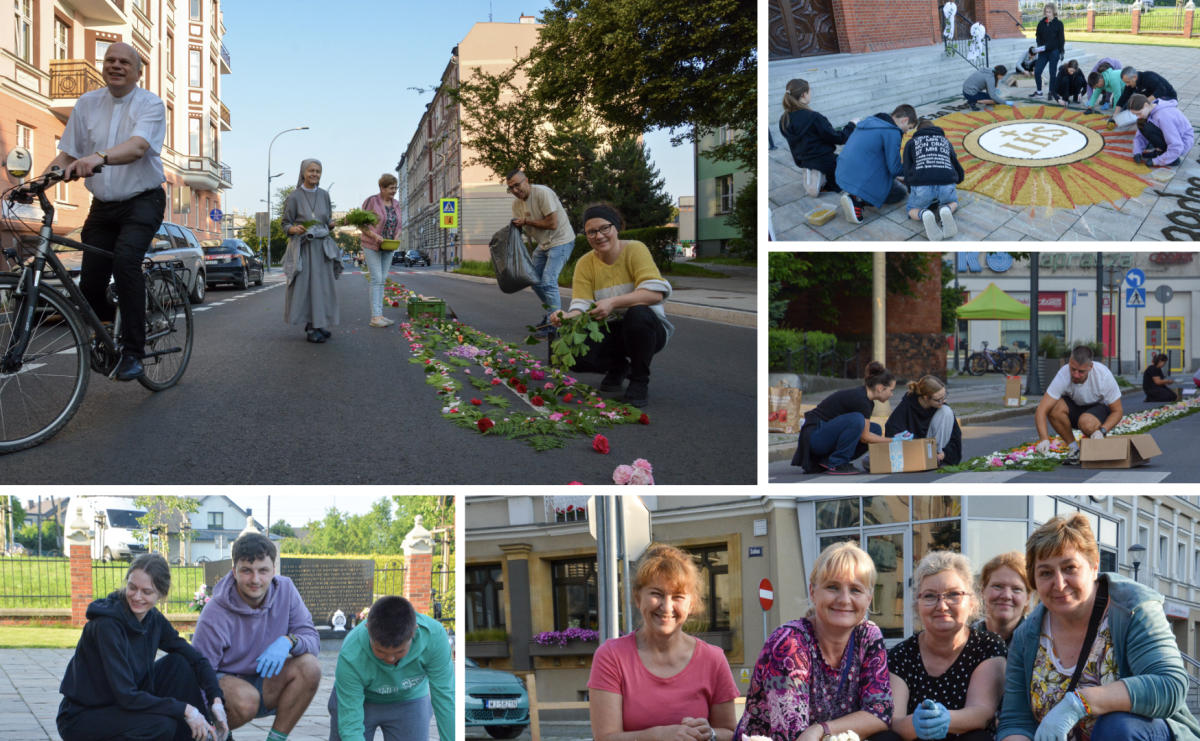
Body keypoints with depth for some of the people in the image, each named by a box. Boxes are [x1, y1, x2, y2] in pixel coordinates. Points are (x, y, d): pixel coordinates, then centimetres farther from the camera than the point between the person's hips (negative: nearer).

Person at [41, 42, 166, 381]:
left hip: (142, 201, -5)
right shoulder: (87, 104, 5)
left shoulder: (150, 104, -9)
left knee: (125, 258, -30)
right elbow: (67, 154, 6)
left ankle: (133, 354, -25)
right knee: (90, 283, -3)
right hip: (103, 205, 5)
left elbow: (137, 147, -28)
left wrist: (99, 157, -47)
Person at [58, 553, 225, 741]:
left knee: (180, 663, -8)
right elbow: (126, 696, -28)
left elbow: (196, 658, -2)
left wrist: (216, 699, -19)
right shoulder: (107, 625, -25)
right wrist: (184, 709, -26)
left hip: (120, 707, 8)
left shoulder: (153, 618, -2)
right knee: (162, 724, -31)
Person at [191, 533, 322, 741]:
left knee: (308, 667, -23)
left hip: (262, 683, 5)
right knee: (246, 699, -38)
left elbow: (312, 640, -10)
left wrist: (288, 641, -33)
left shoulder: (285, 590, -9)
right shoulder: (215, 616, -23)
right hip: (222, 680, -4)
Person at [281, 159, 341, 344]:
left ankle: (317, 325, 10)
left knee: (322, 286, 3)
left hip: (322, 247, 4)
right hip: (302, 248, -4)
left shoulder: (324, 195, 7)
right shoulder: (294, 197, -5)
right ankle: (311, 328, -6)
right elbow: (285, 224, -2)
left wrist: (333, 223, -8)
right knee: (306, 285, -8)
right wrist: (294, 229, -23)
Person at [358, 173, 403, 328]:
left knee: (382, 280, 7)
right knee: (376, 279, -12)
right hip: (372, 246, -6)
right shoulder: (371, 201, -11)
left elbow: (398, 225, 16)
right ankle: (375, 316, -14)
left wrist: (396, 237, -4)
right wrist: (374, 235, -21)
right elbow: (361, 224, -9)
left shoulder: (396, 204, 7)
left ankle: (379, 314, 10)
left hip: (388, 248, 6)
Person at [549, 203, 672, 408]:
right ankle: (618, 367, 11)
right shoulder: (585, 264, -1)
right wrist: (568, 317, -35)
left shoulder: (635, 250, -13)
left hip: (646, 327, -4)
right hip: (610, 331, 4)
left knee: (637, 312, -38)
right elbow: (582, 307, -10)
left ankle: (640, 381, -16)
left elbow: (656, 292, -26)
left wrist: (613, 302, -37)